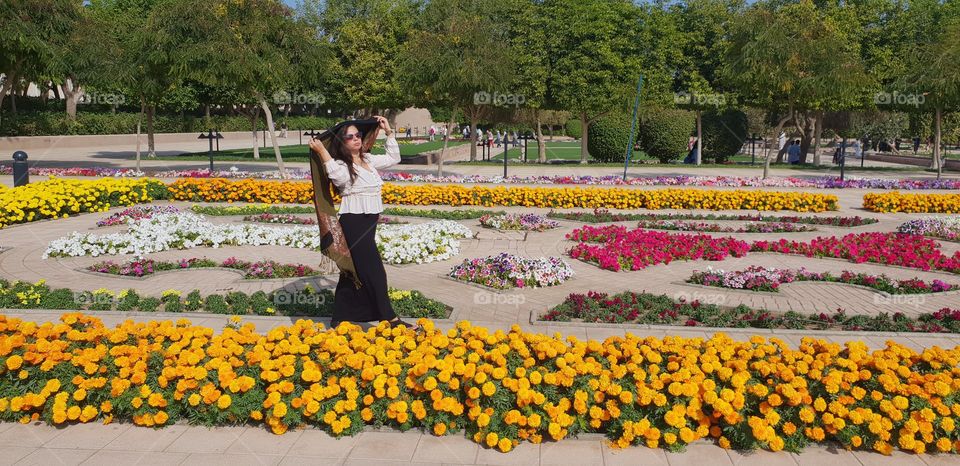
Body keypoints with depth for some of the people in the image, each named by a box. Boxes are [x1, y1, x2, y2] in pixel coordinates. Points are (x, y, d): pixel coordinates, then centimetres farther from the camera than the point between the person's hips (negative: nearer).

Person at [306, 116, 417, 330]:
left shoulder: (369, 160, 13)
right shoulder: (342, 165, -10)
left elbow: (393, 159, 25)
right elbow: (339, 176, -34)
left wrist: (389, 132, 21)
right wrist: (322, 152, -37)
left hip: (369, 222, 9)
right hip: (354, 223, -9)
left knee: (353, 272, 14)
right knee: (374, 272, -8)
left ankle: (339, 320, 23)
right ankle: (390, 319, -2)